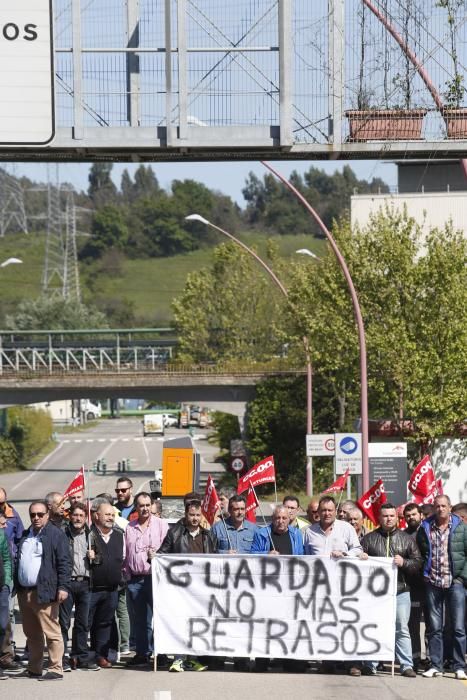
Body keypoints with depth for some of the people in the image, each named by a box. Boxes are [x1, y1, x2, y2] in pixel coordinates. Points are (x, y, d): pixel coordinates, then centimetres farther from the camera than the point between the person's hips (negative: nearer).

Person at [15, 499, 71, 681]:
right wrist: (17, 587, 15)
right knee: (32, 634, 13)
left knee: (51, 632, -6)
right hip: (24, 592, 7)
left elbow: (64, 562, -8)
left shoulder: (56, 534, -3)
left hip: (44, 592, -7)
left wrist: (63, 587, -15)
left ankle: (56, 669, -5)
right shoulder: (25, 535, 19)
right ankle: (34, 669, 20)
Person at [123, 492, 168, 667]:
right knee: (138, 619, 7)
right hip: (134, 579, 4)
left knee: (153, 618, -7)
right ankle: (142, 654, 13)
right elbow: (125, 554, 15)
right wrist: (127, 573, 6)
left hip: (153, 578, -4)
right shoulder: (129, 528, 15)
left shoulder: (161, 525, 3)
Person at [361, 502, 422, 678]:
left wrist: (404, 563, -12)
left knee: (402, 630, -2)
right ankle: (369, 665, 12)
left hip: (400, 590, 0)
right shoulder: (369, 539, 8)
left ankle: (407, 665, 1)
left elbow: (418, 563, 6)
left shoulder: (406, 539, 10)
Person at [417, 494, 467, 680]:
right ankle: (435, 665, 11)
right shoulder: (425, 528, 7)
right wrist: (424, 574, 4)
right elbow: (419, 553, 13)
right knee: (434, 628, 5)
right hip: (433, 583, 2)